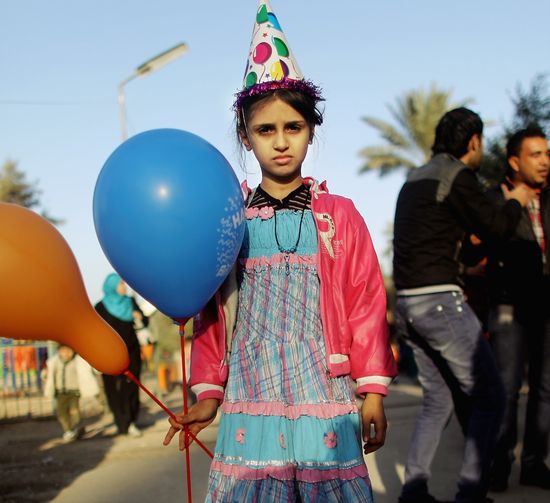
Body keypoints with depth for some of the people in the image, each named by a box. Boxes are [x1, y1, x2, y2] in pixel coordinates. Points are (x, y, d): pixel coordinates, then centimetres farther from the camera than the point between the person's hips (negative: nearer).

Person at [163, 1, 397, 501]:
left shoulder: (339, 215, 1)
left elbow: (366, 305, 2)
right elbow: (213, 314, 9)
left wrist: (373, 392, 0)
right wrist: (208, 393, 8)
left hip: (325, 403, -1)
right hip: (251, 405, 1)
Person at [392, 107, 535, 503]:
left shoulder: (416, 178, 19)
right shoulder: (455, 174, -8)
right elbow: (496, 227, -6)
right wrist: (516, 201, 12)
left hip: (408, 303, 9)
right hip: (440, 299, -9)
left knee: (439, 399, 15)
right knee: (489, 395, -1)